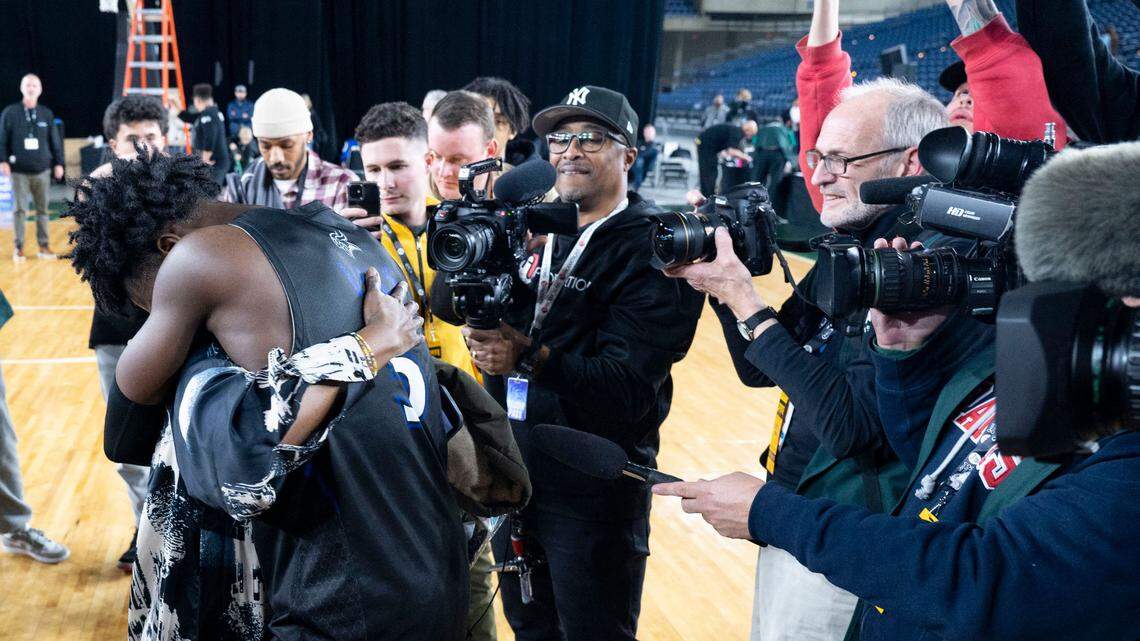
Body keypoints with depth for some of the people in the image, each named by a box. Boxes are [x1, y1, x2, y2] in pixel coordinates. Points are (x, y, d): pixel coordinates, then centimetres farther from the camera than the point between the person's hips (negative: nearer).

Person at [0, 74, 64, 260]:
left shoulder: (47, 114, 7)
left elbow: (55, 141, 9)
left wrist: (58, 163, 6)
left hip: (41, 171, 2)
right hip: (19, 171, -2)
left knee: (42, 210, 6)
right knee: (20, 210, 0)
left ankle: (44, 246, 13)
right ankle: (19, 248, 7)